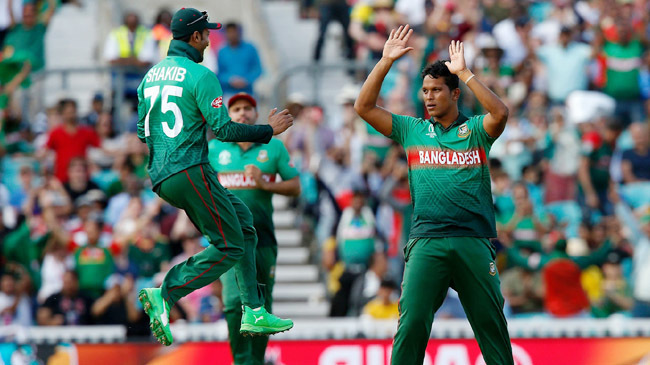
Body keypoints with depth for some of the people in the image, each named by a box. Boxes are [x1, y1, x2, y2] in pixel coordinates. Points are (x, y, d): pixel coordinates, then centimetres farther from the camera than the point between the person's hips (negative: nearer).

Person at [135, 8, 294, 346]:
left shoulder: (151, 76, 16)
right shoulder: (200, 76, -9)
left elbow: (143, 132, 21)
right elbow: (223, 129, -15)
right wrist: (269, 130, -4)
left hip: (160, 177, 9)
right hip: (190, 171, -9)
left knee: (241, 221, 17)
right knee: (229, 248, -6)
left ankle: (253, 311, 10)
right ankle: (165, 294, -18)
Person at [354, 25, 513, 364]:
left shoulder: (475, 129, 7)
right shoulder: (413, 130, 13)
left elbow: (500, 113, -14)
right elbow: (364, 107, 7)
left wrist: (464, 72, -14)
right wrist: (385, 61, 0)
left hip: (473, 240, -1)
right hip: (426, 242, 1)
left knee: (490, 322, 5)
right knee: (412, 322, -8)